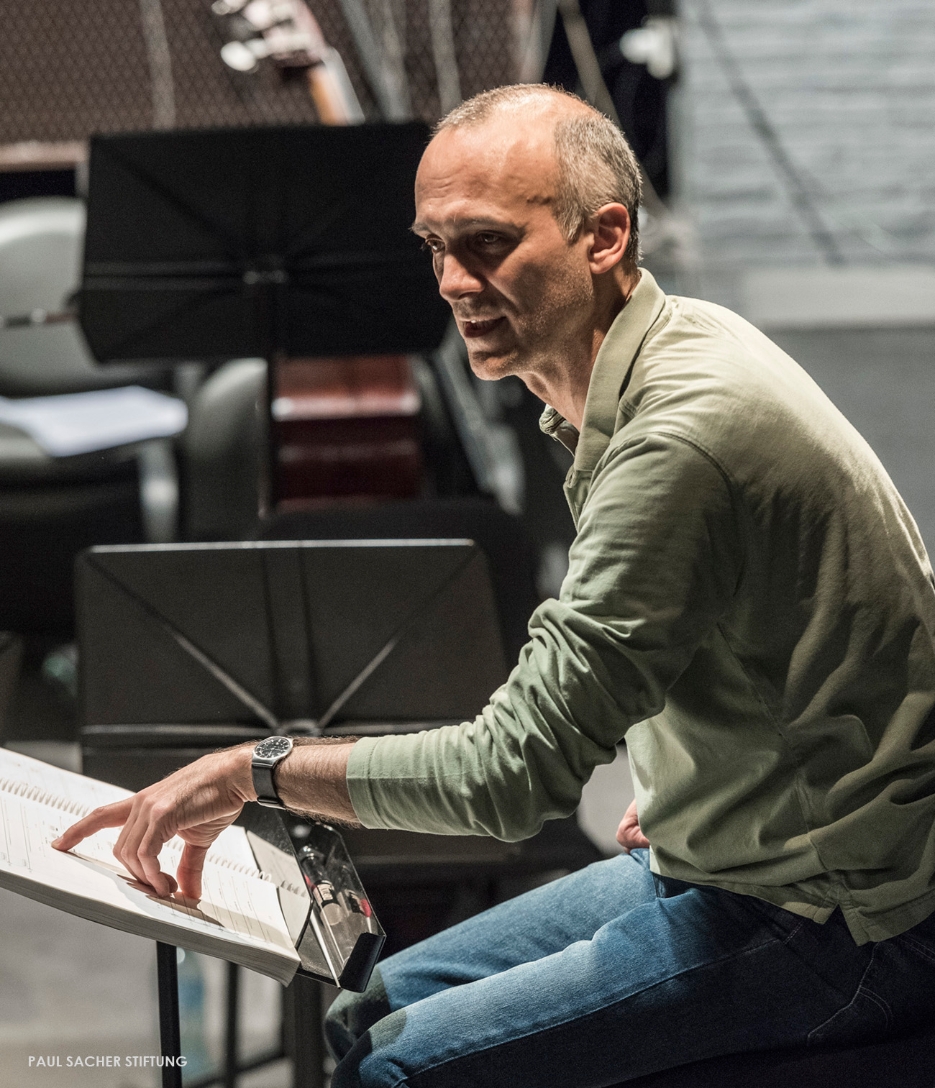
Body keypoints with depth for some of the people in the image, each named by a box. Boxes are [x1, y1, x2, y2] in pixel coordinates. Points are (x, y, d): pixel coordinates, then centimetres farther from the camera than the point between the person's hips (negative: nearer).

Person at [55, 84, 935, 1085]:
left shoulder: (684, 435, -26)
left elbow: (513, 772, -26)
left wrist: (256, 771, -16)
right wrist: (677, 785, 10)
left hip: (837, 926, -10)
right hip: (733, 861, 10)